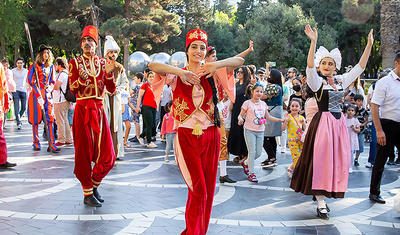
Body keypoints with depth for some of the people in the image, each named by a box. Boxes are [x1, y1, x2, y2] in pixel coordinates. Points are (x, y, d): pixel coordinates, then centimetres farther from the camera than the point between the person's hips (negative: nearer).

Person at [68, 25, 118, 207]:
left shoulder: (103, 63, 12)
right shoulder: (75, 62, 4)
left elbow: (111, 89, 6)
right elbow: (72, 89, -5)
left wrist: (109, 72, -10)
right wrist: (81, 78, -24)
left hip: (99, 110, 3)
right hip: (82, 110, -3)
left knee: (107, 156, 1)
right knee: (84, 153, -1)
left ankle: (95, 185, 24)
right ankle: (88, 193, 12)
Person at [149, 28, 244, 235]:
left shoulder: (211, 75, 8)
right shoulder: (177, 76, 3)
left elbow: (240, 61, -3)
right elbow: (153, 66, -15)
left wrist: (217, 64, -20)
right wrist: (180, 72, -28)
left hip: (210, 137, 3)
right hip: (187, 137, -3)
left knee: (208, 190, 7)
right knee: (198, 190, -9)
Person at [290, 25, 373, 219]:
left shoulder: (341, 80, 12)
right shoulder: (316, 81, -4)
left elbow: (360, 66, 12)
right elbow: (310, 66, -21)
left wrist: (369, 44, 7)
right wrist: (313, 42, -31)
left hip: (339, 123, 6)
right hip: (323, 122, -6)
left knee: (338, 160, 7)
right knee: (321, 160, -7)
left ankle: (320, 193, 21)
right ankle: (321, 203, -4)